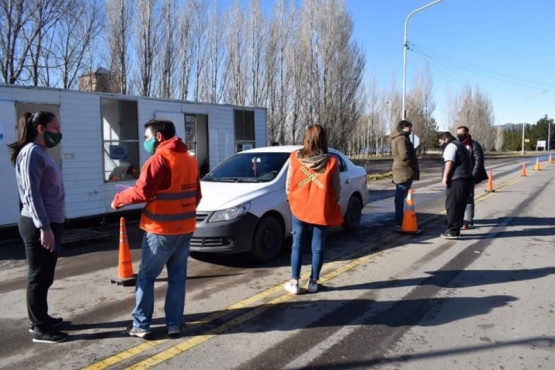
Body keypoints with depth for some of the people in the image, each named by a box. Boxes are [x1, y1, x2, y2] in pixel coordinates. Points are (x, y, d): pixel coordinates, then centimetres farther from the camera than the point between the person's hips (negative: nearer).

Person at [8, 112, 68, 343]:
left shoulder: (42, 152, 15)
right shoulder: (31, 153, -14)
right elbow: (31, 194, -20)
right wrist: (44, 227, -24)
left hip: (50, 223, 10)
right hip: (38, 226, -10)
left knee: (44, 277, 17)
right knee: (39, 277, -1)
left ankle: (40, 319, 30)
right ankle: (40, 329, 9)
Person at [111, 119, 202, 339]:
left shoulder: (160, 159, -13)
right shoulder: (190, 160, 12)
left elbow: (142, 192, -20)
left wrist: (119, 199, -4)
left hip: (161, 230, -7)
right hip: (185, 228, 7)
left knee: (146, 276, 7)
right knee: (178, 277, 11)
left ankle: (141, 325, 12)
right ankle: (174, 325, 15)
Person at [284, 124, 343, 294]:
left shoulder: (295, 158, -8)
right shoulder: (331, 161, -11)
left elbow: (288, 184, -1)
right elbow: (336, 188, -4)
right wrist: (334, 204, 14)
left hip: (299, 208, 1)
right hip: (322, 210, -1)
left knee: (297, 246, 11)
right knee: (318, 247, 11)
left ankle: (294, 283, 14)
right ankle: (313, 282, 19)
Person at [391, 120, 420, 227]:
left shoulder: (397, 138, 19)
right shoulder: (402, 138, -14)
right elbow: (404, 156, -23)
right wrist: (414, 168, -12)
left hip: (401, 172, 11)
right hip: (405, 172, -10)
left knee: (400, 197, 14)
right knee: (401, 197, -7)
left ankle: (399, 221, 21)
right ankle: (399, 222, -3)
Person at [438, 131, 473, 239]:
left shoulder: (450, 146, -4)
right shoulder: (460, 145, 26)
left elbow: (449, 162, -18)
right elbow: (468, 163, 27)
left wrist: (445, 177, -19)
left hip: (456, 180, -10)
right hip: (466, 179, 10)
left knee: (452, 206, -6)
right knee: (459, 206, 13)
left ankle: (452, 231, -4)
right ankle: (455, 230, 19)